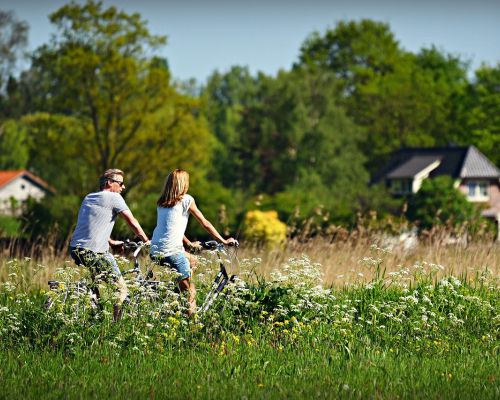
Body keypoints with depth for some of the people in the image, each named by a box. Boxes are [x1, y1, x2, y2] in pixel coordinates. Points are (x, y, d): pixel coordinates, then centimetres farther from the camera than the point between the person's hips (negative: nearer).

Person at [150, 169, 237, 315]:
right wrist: (224, 241, 14)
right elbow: (205, 223, 5)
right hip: (171, 253, -7)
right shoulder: (186, 199, 0)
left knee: (192, 260, 28)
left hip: (154, 252, 7)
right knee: (189, 290, -1)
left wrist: (189, 243, 37)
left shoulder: (161, 202, 18)